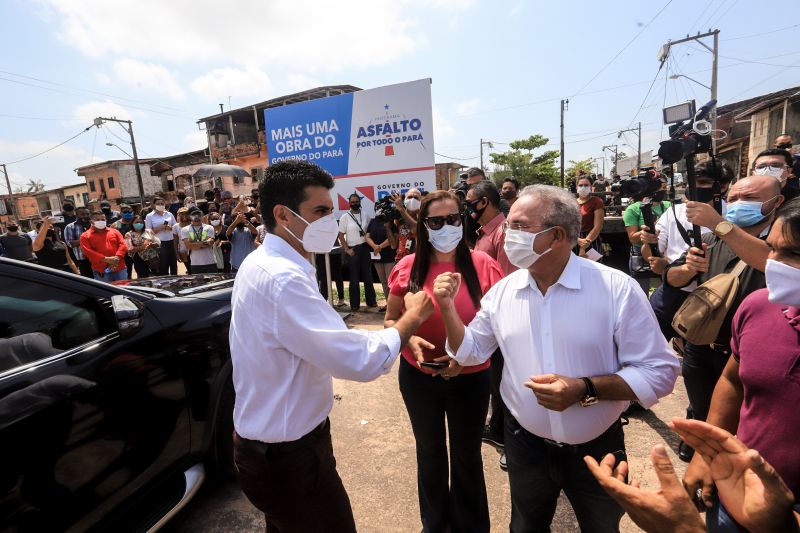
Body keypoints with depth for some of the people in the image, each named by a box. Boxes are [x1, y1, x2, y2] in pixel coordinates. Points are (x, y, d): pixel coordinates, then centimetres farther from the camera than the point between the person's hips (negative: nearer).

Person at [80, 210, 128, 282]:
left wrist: (117, 258, -13)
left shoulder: (114, 231, 15)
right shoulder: (85, 236, 6)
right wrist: (106, 259, -16)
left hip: (120, 269, 2)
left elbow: (122, 245, 5)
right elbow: (88, 251, -6)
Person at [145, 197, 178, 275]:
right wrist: (159, 228, -16)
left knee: (173, 263, 7)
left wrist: (170, 227, -5)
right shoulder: (149, 216, 2)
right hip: (159, 244, -3)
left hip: (171, 242, 4)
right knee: (162, 266, -3)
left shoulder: (169, 214, 12)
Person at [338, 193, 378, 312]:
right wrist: (347, 249, -10)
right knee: (354, 279, 5)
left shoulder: (365, 215, 5)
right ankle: (354, 305, 14)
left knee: (368, 277, 10)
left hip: (365, 249, 3)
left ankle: (371, 303, 20)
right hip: (352, 250, -3)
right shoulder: (345, 217, -4)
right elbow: (341, 235, -5)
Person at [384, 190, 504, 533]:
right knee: (430, 452, 25)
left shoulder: (483, 265, -13)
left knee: (467, 456, 21)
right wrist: (409, 339, -20)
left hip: (470, 377, -1)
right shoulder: (407, 268, -10)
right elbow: (390, 320, 1)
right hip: (418, 377, 2)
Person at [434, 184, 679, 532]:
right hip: (525, 445, 2)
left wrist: (586, 389, -29)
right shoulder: (502, 291, -7)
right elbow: (471, 351, 4)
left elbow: (659, 371, -16)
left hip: (597, 449, -2)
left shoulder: (617, 289, -18)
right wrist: (448, 308, -12)